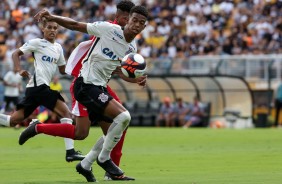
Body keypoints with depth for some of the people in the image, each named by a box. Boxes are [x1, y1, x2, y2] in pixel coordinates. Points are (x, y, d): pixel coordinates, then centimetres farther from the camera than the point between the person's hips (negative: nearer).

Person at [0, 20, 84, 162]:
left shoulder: (58, 48, 20)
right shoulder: (37, 43, 0)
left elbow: (63, 69, 25)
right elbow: (16, 54, 1)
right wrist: (18, 70, -14)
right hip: (39, 85, -8)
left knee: (13, 120, 7)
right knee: (66, 113, -14)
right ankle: (70, 151, -18)